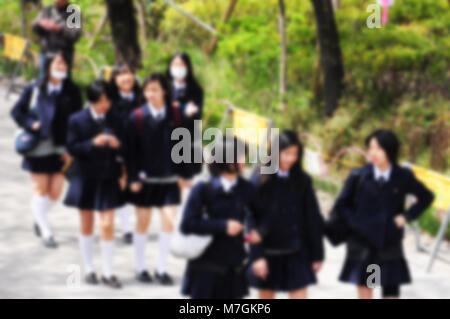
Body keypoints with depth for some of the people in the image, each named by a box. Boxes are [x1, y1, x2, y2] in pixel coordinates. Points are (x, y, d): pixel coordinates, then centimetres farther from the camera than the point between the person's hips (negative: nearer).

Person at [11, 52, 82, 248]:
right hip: (38, 148, -1)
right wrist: (30, 124, -10)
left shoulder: (72, 92, 0)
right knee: (40, 190, 1)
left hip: (61, 149, 1)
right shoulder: (34, 89, -1)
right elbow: (16, 111, 7)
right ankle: (46, 233, 9)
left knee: (55, 192, 4)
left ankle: (39, 218, 34)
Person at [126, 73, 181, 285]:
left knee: (169, 221, -5)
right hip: (144, 178, -1)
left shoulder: (174, 116, 0)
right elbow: (131, 150, -4)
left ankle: (161, 269, 6)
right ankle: (141, 268, 19)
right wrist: (133, 177, -9)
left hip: (168, 178, 1)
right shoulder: (137, 117, -5)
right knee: (143, 222, 7)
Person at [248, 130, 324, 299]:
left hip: (296, 253, 1)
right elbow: (253, 220, -9)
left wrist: (317, 254, 5)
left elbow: (313, 219, 5)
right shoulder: (261, 181, -6)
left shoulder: (302, 181, 0)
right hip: (268, 251, -1)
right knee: (266, 295, 10)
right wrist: (257, 256, -15)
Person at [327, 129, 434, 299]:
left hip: (390, 245, 0)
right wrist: (355, 223, -9)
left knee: (391, 292, -2)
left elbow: (426, 197, 10)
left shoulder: (403, 177, -4)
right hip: (362, 243, 0)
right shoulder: (358, 176, -6)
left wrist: (407, 216, 0)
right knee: (364, 291, 8)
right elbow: (342, 205, 2)